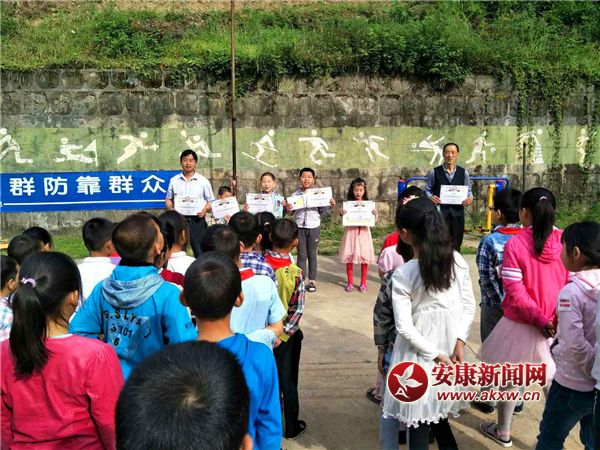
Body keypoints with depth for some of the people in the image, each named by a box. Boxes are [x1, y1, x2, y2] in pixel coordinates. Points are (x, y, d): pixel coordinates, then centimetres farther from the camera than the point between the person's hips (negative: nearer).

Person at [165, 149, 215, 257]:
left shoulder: (203, 181, 4)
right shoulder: (174, 180, 9)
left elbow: (211, 201, 6)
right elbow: (168, 199, 16)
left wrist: (205, 210, -13)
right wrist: (171, 209, -5)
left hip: (197, 220, -2)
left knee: (200, 251, -1)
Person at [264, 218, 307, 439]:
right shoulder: (295, 273, -21)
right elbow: (297, 310, -18)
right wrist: (283, 332, -8)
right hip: (285, 336, -3)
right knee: (287, 382, 15)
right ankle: (291, 427, 30)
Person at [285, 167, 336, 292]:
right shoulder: (295, 195, 1)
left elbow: (321, 212, 5)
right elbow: (292, 212, 8)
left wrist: (329, 205, -11)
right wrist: (288, 209, -13)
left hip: (314, 227, 0)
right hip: (299, 227, 0)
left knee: (312, 254, 7)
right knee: (301, 255, 4)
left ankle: (312, 281, 15)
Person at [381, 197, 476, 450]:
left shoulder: (402, 275, -18)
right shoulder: (457, 260, -5)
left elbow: (405, 327, -18)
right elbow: (469, 306, -2)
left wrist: (435, 354, -10)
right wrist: (460, 341, -4)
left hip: (419, 354, -5)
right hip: (449, 347, 5)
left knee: (418, 421, 13)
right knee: (438, 416, 23)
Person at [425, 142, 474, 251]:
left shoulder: (463, 173, 7)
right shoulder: (434, 172, 2)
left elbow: (469, 191, 11)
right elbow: (427, 190, 5)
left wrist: (470, 198, -11)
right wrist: (430, 197, -17)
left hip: (457, 213, 2)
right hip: (440, 213, -2)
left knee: (456, 245, 8)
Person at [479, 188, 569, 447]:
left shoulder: (515, 244, -16)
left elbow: (515, 291, -18)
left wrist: (537, 319, -12)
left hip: (522, 324, -3)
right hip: (559, 325, 3)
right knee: (552, 379, 19)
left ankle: (503, 432, 30)